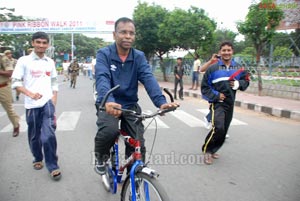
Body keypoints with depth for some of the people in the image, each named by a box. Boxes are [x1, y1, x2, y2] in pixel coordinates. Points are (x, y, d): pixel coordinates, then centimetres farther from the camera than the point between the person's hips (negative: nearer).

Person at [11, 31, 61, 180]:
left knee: (48, 135, -13)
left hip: (48, 103, 1)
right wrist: (30, 94, -19)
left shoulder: (50, 62, 10)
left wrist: (54, 103, 7)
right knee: (34, 136, 11)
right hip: (32, 105, 0)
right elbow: (16, 82, -3)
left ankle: (53, 166, -1)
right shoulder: (24, 61, 0)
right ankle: (38, 159, 37)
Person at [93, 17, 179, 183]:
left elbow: (148, 79, -17)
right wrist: (109, 101, -48)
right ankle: (101, 158, 3)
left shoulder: (139, 57, -1)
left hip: (130, 104, 3)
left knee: (138, 146, -5)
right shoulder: (104, 54, -9)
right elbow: (102, 79, -26)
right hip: (109, 104, -2)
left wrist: (161, 101, -35)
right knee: (109, 130, -32)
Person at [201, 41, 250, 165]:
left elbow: (246, 81, 11)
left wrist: (237, 84, -9)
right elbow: (205, 87, -4)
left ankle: (213, 150, 32)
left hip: (230, 104, 5)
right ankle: (207, 150, 0)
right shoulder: (213, 68, -7)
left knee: (224, 131, 12)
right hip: (218, 103, -5)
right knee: (218, 128, -22)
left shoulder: (238, 68, 3)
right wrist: (215, 96, -15)